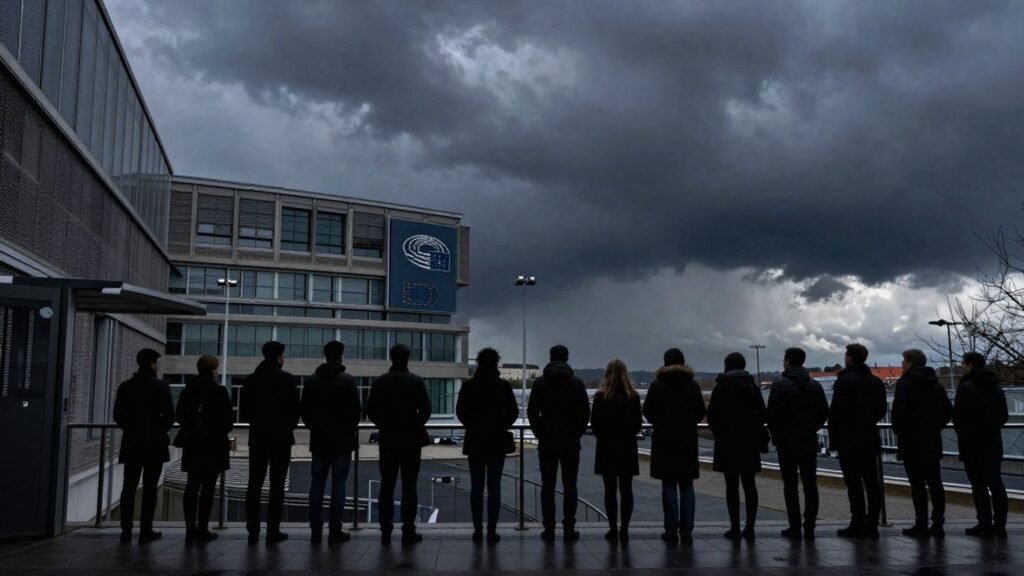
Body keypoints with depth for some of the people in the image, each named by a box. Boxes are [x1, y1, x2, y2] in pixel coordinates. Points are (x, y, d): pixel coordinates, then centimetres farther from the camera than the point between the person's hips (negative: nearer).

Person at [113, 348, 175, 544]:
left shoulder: (125, 386, 3)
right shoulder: (161, 386, -8)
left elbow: (118, 414, 3)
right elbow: (169, 415, -10)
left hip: (132, 444, 4)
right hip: (154, 443, -4)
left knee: (129, 487, 9)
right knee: (149, 488, 1)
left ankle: (126, 530, 11)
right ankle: (146, 531, 3)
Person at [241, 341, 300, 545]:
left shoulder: (251, 379, 4)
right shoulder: (287, 379, -9)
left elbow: (244, 409, 6)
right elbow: (295, 408, -8)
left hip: (257, 437, 4)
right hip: (281, 438, -3)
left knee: (254, 484, 9)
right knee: (277, 485, 1)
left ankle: (253, 530, 8)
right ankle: (273, 531, 2)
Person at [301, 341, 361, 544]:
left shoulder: (311, 381, 4)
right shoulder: (347, 381, -10)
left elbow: (304, 410, 6)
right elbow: (357, 410, -9)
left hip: (318, 439, 4)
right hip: (342, 440, -4)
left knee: (317, 485, 9)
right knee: (338, 486, 1)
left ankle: (316, 530, 11)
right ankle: (335, 530, 1)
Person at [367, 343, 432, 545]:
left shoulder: (380, 382, 0)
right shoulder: (417, 382, -6)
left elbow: (371, 410, 0)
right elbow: (425, 410, -9)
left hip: (388, 440, 2)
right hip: (411, 440, -2)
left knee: (387, 485, 8)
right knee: (409, 486, 2)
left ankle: (386, 531, 8)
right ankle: (408, 531, 2)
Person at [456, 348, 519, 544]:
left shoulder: (468, 386, -4)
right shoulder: (504, 386, -5)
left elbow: (460, 411, -2)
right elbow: (513, 412, -3)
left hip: (475, 441, 1)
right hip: (497, 441, -1)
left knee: (476, 487, 7)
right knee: (494, 487, 3)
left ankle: (478, 530, 8)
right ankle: (492, 531, 3)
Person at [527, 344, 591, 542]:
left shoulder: (540, 383, -1)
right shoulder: (577, 383, 0)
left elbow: (532, 412, -2)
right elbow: (585, 413, 0)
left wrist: (540, 434, 7)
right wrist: (577, 434, 9)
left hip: (547, 442, 0)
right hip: (571, 442, 0)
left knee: (547, 486, 4)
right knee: (569, 486, 5)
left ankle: (549, 530, 4)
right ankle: (569, 529, 5)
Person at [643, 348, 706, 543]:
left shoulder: (657, 385, -7)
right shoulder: (693, 385, 1)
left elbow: (648, 412, -2)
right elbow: (701, 413, 6)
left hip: (664, 440, -2)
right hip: (688, 440, 2)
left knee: (668, 485, 2)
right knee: (686, 486, 7)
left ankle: (671, 530, 3)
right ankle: (686, 530, 7)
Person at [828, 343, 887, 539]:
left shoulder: (844, 381, -12)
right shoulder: (877, 382, 9)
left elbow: (835, 412, -15)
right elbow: (882, 409, 15)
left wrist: (833, 438, -8)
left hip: (848, 440, -6)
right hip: (870, 439, 6)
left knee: (854, 483, -3)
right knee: (871, 482, 8)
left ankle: (858, 525, -1)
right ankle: (871, 525, 11)